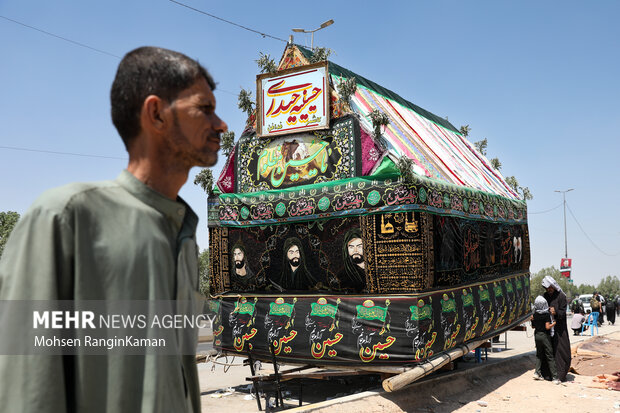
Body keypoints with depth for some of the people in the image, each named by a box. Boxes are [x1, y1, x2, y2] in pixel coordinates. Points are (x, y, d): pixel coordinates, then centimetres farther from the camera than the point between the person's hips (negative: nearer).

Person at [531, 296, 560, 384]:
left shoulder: (534, 315, 2)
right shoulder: (546, 314, -14)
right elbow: (547, 327, -20)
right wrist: (554, 323, -6)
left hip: (537, 335, 5)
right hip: (545, 335, -5)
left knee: (539, 354, 17)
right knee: (550, 356, -1)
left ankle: (537, 372, 9)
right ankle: (554, 377, -1)